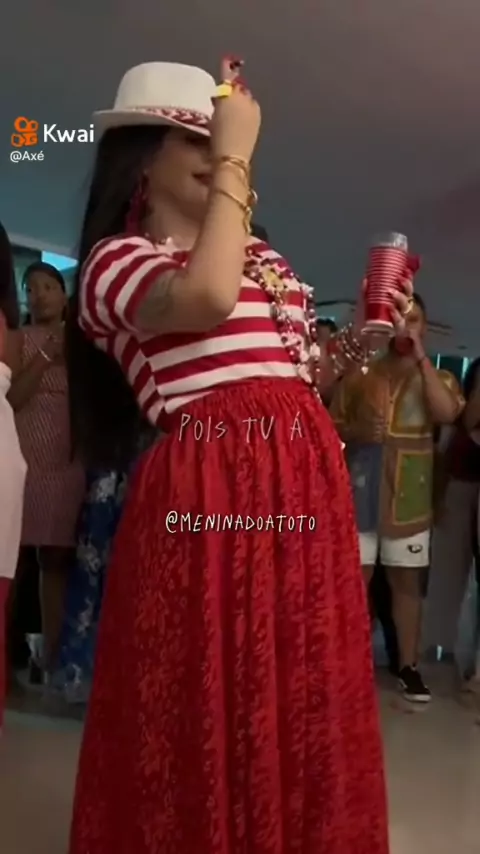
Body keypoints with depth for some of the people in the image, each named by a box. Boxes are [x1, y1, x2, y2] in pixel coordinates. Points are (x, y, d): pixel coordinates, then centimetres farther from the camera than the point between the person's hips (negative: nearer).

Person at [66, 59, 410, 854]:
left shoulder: (259, 256, 22)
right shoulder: (116, 257, 2)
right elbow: (204, 299, -22)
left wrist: (362, 334, 12)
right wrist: (235, 157, -12)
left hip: (306, 484, 7)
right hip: (205, 490, -6)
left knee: (301, 696, 13)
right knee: (202, 702, 2)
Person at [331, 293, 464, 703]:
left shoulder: (439, 378, 9)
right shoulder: (360, 374, 7)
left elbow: (447, 413, -13)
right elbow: (333, 424, 8)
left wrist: (421, 358, -12)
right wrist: (357, 432, -13)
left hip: (409, 494, 1)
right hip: (361, 488, -1)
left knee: (407, 580, 7)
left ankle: (409, 666, 18)